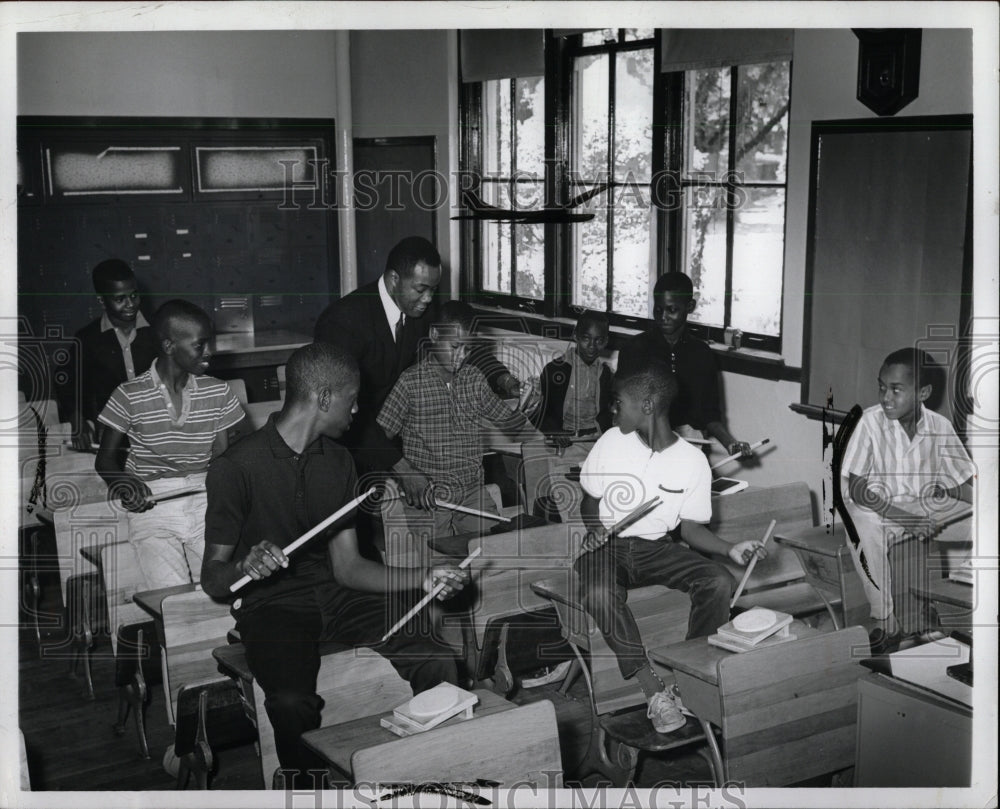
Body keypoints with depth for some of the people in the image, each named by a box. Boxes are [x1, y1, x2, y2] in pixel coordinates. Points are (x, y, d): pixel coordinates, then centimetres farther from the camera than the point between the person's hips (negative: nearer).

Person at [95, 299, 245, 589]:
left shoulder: (218, 393, 7)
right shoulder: (130, 396, 0)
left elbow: (223, 455, 10)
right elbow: (106, 457, 8)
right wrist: (122, 484, -13)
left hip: (205, 499, 3)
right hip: (152, 505, -2)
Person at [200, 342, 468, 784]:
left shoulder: (337, 461, 10)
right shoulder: (237, 465, -10)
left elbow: (348, 567, 8)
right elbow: (212, 578, -8)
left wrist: (424, 579, -5)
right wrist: (246, 568, -32)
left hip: (335, 594, 5)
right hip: (271, 603, -5)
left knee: (439, 663, -17)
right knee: (292, 702, -36)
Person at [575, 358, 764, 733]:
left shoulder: (692, 461, -5)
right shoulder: (612, 441, -3)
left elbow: (691, 528, 2)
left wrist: (729, 549, -15)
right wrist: (594, 527, -10)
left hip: (657, 547, 1)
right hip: (608, 544, 0)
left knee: (720, 582, -26)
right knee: (598, 594, -35)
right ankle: (653, 689, -26)